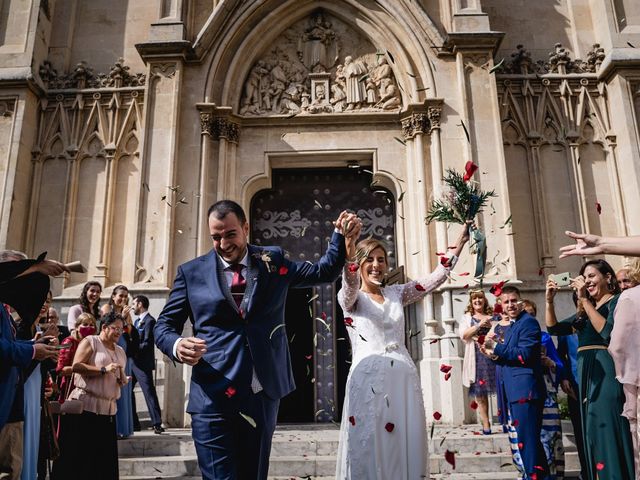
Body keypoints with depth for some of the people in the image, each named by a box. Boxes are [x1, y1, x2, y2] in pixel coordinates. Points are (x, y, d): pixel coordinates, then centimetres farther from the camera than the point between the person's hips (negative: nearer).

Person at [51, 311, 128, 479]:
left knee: (104, 456, 6)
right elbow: (76, 366, -14)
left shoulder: (120, 351, 17)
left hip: (108, 408, 6)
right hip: (85, 405, -6)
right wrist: (104, 369, -20)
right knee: (79, 454, -2)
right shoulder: (89, 341, -2)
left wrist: (123, 380, 2)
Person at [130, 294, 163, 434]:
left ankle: (157, 423, -6)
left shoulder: (149, 321, -12)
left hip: (143, 363, -10)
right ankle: (133, 422, 21)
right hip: (132, 362, 10)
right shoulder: (137, 321, 18)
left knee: (149, 392, -9)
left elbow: (147, 344, -18)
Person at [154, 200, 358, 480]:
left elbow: (324, 272, 14)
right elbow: (164, 325, 6)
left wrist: (341, 235, 0)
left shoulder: (273, 261, 8)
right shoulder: (192, 272, 3)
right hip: (213, 398, -2)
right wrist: (177, 346, -16)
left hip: (263, 395, 3)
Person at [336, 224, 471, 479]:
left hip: (404, 378, 4)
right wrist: (348, 255, -42)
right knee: (370, 449, -1)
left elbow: (435, 278, 10)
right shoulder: (350, 298, 2)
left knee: (406, 446, 7)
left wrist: (460, 242, 3)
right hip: (369, 378, -4)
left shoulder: (396, 293, 15)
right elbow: (350, 285, -21)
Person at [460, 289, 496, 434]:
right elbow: (463, 335, -5)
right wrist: (479, 325, -15)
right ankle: (486, 423, 7)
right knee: (480, 391, 0)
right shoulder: (467, 317, 10)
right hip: (477, 358, -1)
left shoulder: (493, 316, 13)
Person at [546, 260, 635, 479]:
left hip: (607, 373, -7)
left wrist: (585, 300, -19)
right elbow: (553, 328, 15)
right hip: (586, 375, 7)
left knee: (609, 432, -7)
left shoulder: (617, 301, -2)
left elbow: (607, 332, -19)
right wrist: (549, 300, 2)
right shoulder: (584, 311, 18)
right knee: (593, 434, 11)